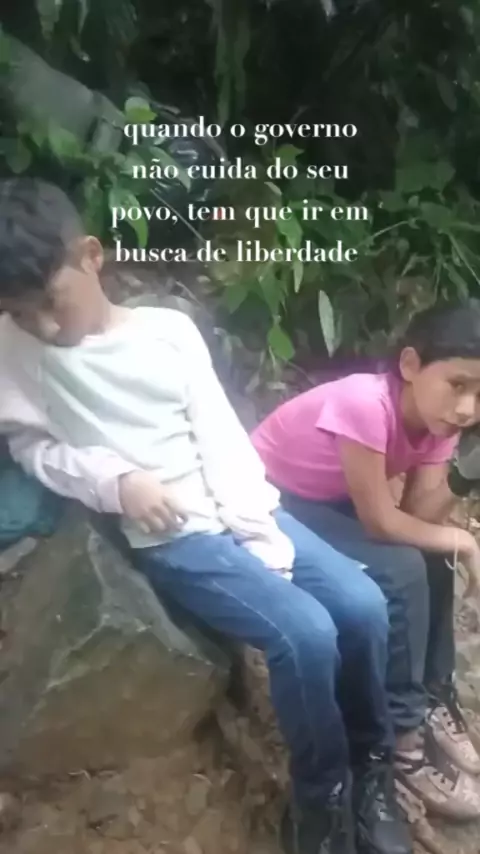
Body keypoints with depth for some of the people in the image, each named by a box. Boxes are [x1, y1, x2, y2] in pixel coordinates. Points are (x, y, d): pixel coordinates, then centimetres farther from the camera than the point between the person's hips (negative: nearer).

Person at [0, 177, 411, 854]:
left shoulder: (170, 329, 0)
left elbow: (221, 437, -1)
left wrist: (261, 537, -10)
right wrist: (115, 480, -16)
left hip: (238, 511, 4)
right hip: (167, 538, -3)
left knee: (363, 604, -13)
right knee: (305, 633, -23)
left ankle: (372, 764, 13)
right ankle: (322, 795, 4)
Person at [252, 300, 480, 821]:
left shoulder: (436, 417, -8)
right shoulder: (365, 405, -33)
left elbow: (420, 515, -10)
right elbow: (381, 522, -27)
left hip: (326, 501, 8)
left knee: (431, 560, -6)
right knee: (400, 574, -21)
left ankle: (432, 701, 11)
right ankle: (401, 733, -5)